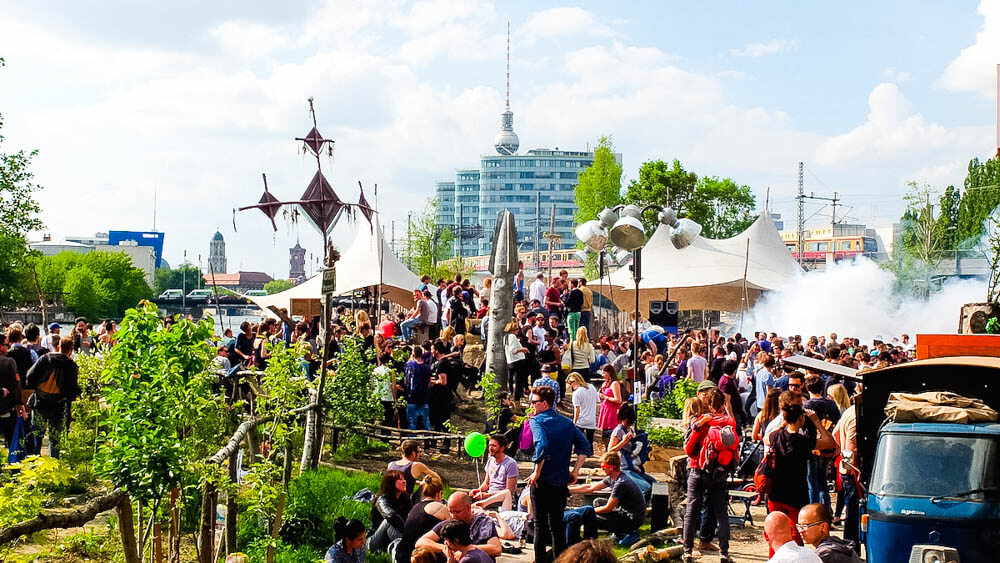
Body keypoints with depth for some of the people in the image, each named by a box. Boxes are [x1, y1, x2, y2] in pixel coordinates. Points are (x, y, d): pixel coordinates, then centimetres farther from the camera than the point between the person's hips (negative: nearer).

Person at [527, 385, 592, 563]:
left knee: (540, 526, 4)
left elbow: (542, 446, -26)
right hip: (562, 482, 5)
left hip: (542, 482, -5)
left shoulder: (537, 421, -10)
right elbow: (585, 446, 2)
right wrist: (575, 471, 4)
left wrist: (536, 473, -18)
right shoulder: (567, 422, 9)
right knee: (557, 525, 15)